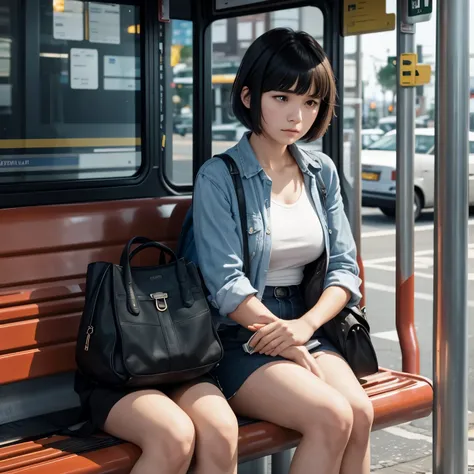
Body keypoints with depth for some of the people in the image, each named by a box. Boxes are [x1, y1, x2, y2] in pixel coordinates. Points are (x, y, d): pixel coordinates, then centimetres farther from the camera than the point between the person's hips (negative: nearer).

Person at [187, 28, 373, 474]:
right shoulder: (219, 178, -7)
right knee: (332, 418, -26)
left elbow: (344, 266, 6)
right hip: (238, 339, -5)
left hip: (307, 325, 5)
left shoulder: (322, 172, 10)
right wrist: (292, 350, -15)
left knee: (361, 411, -23)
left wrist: (305, 325, -13)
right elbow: (226, 283, -13)